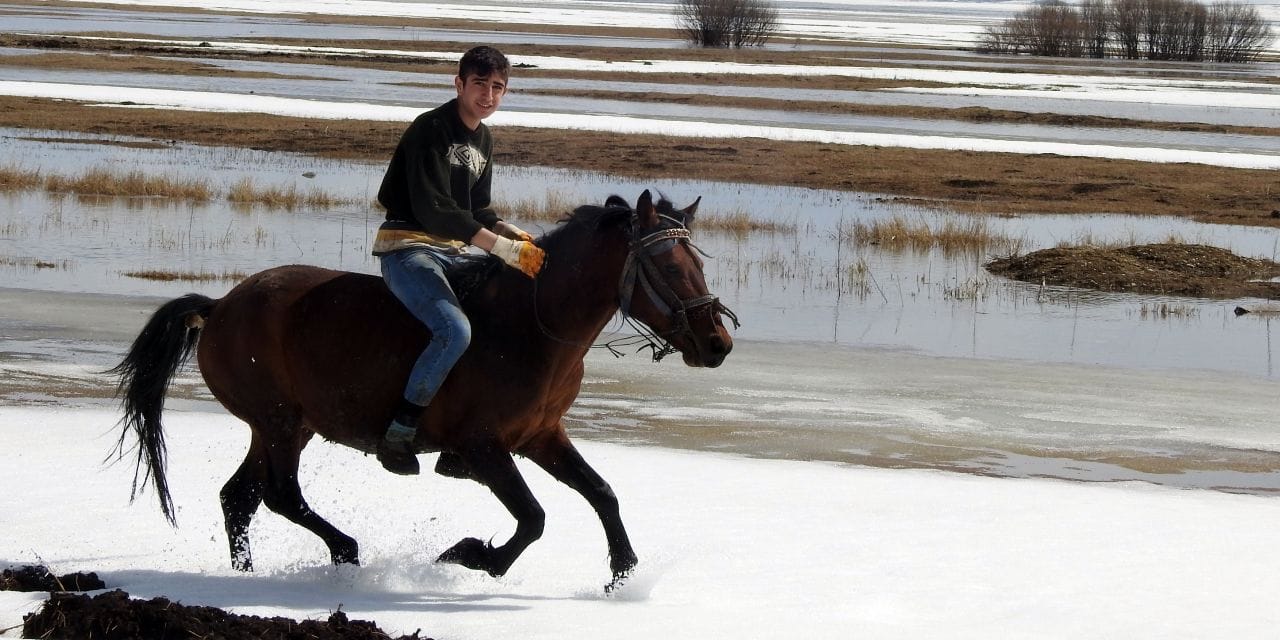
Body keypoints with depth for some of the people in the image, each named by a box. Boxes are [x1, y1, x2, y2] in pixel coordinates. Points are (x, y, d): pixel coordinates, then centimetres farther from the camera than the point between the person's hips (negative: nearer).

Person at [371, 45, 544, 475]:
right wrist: (504, 248, -26)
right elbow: (433, 209, -23)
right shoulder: (431, 130, -14)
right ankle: (398, 434, -20)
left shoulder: (483, 140, 15)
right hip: (409, 249, -9)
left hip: (452, 252, 9)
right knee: (456, 330, -30)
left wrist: (516, 235, -1)